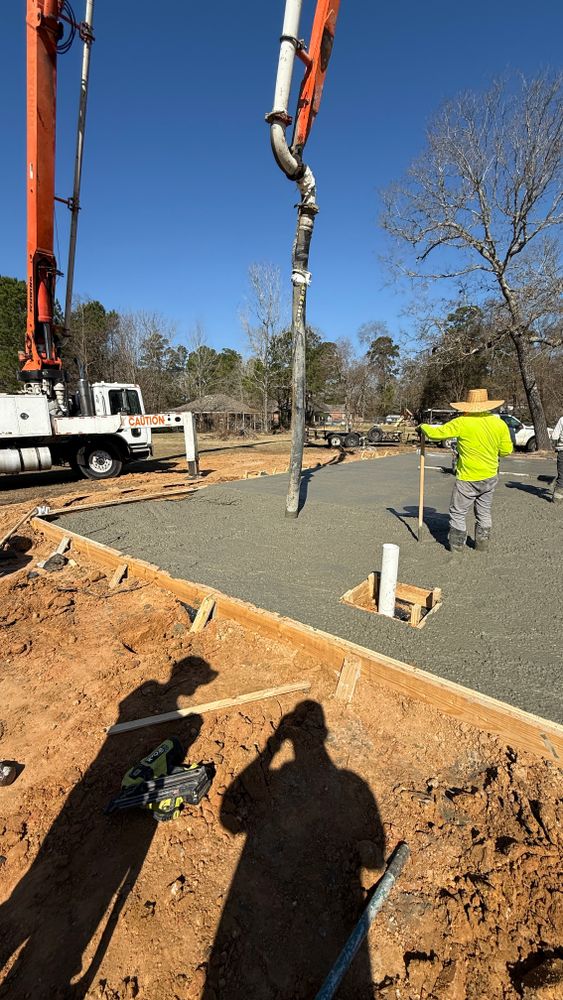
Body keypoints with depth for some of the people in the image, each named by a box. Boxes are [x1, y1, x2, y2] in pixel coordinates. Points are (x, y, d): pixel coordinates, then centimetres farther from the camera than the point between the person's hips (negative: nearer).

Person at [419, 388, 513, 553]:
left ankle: (457, 546, 16)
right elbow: (506, 450, 3)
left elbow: (435, 434, -11)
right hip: (490, 477, 5)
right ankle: (482, 544, 29)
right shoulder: (499, 423, -2)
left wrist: (423, 427, 9)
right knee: (484, 512, 18)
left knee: (458, 513, 8)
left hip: (468, 479, -5)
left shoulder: (461, 423, -16)